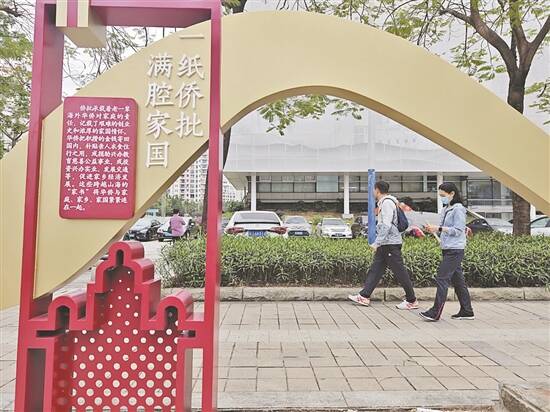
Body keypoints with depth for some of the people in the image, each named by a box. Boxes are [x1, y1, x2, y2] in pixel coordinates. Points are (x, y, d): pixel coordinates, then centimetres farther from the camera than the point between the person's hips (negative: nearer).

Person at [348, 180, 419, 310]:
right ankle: (364, 297, 12)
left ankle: (412, 301, 8)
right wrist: (378, 243, 19)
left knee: (400, 272, -2)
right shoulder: (383, 203, 17)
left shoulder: (387, 202, -13)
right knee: (375, 269, 9)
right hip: (385, 244, 10)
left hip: (391, 243, -10)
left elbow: (386, 225, -22)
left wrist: (377, 243, -22)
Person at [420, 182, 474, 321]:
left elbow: (458, 231, -16)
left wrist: (439, 228, -20)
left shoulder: (458, 209, -10)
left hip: (455, 250, -9)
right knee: (457, 280, 12)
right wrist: (434, 229, 1)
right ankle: (467, 311, 21)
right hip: (448, 249, 9)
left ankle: (435, 312, -10)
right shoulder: (446, 209, 16)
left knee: (442, 279, -11)